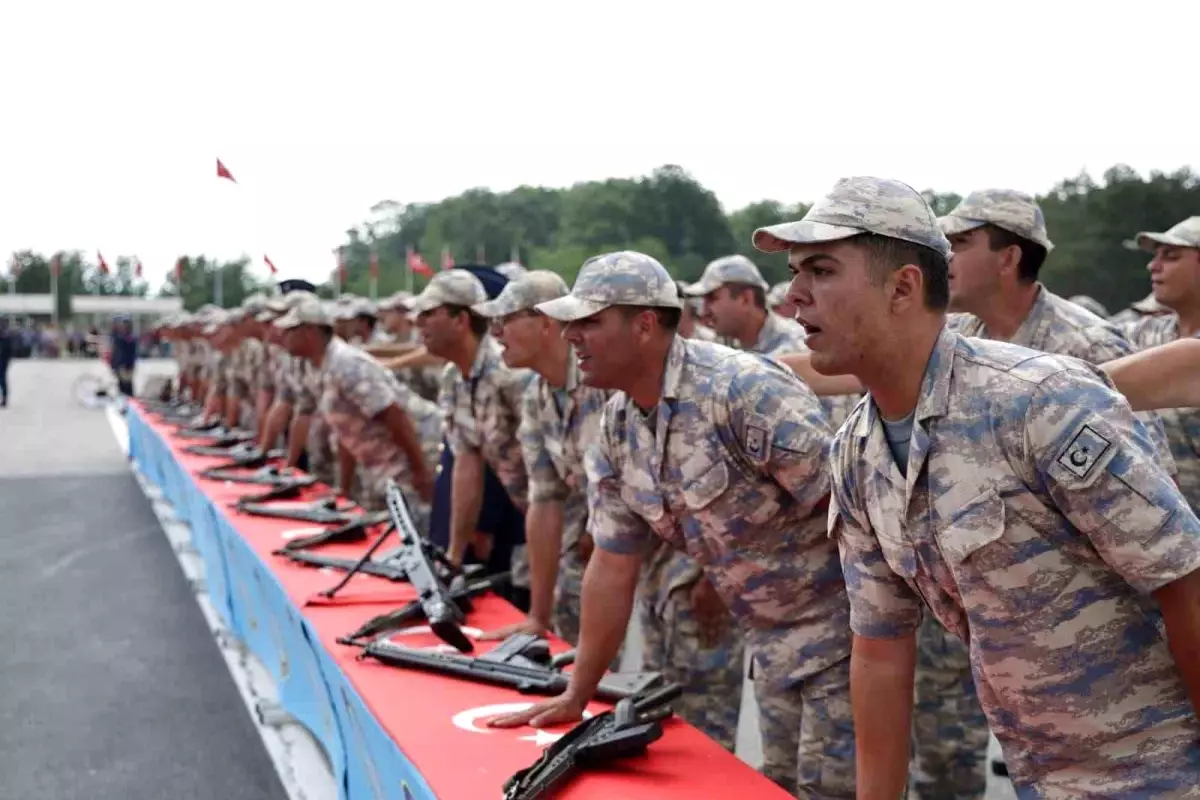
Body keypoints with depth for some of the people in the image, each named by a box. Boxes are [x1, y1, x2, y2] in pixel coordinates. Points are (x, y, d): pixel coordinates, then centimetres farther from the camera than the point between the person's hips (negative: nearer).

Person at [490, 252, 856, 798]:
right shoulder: (616, 428, 0)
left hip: (840, 624, -7)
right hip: (770, 640, 7)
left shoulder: (746, 390, -24)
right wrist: (576, 696, 8)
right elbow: (612, 567, 6)